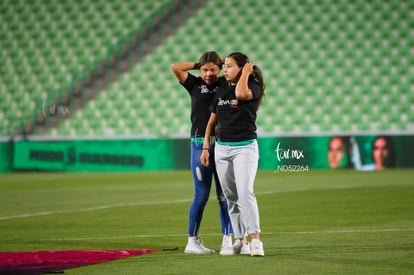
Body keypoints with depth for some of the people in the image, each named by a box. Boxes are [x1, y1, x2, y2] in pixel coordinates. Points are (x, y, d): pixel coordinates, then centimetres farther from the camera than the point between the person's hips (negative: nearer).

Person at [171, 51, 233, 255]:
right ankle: (192, 241, 7)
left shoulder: (227, 84, 8)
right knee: (201, 195, 0)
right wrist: (198, 65, 5)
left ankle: (227, 240, 5)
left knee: (224, 194, 2)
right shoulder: (195, 84, 9)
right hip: (200, 144, -1)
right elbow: (175, 67, 0)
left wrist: (222, 63, 2)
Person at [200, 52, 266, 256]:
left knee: (245, 193, -19)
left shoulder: (253, 87, -4)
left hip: (245, 147, -6)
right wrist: (206, 147, 9)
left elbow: (241, 94, -29)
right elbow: (212, 121, 15)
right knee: (231, 197, 5)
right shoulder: (222, 91, 13)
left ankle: (255, 239, -21)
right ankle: (240, 240, 9)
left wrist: (246, 72, -13)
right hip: (222, 148, 6)